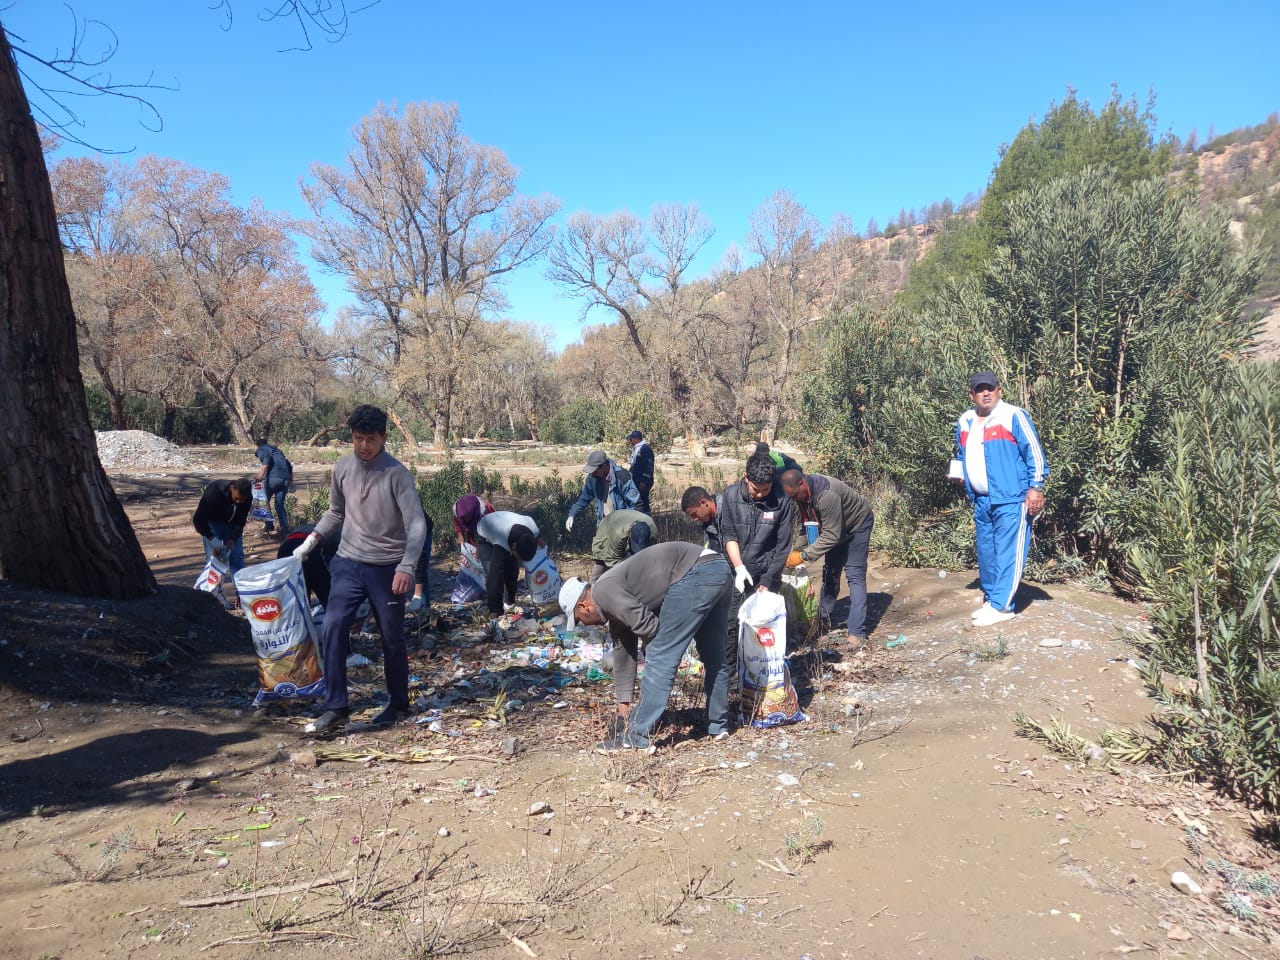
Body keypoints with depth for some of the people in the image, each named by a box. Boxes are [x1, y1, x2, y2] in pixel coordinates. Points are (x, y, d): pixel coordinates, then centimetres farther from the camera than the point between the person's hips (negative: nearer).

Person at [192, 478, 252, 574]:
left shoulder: (247, 498, -25)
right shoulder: (213, 493, -35)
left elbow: (241, 521, -14)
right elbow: (198, 519, -28)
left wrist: (232, 539, -29)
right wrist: (212, 539, -36)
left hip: (232, 522, 3)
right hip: (212, 522, -3)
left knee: (237, 556, -2)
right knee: (213, 557, -11)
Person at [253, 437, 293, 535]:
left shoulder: (260, 449, 13)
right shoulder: (275, 449, 32)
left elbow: (266, 458, -10)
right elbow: (289, 464, 26)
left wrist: (261, 474, -18)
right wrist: (291, 479, 30)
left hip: (273, 477, -5)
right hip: (286, 478, 5)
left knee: (264, 501, 15)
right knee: (280, 504, 15)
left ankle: (270, 527, 7)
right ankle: (285, 530, 4)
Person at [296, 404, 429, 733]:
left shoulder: (397, 474, -14)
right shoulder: (342, 468, 2)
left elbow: (416, 523, -18)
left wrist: (406, 567, -29)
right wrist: (310, 542, 8)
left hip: (387, 569, -4)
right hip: (348, 564, 4)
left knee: (392, 639, 6)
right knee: (333, 630, -10)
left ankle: (398, 704, 24)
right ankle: (335, 706, 0)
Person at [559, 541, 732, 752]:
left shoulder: (604, 592, -4)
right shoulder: (615, 607, 24)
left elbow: (648, 626, -11)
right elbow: (623, 655, 30)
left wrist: (649, 646, 13)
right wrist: (623, 708, 34)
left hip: (697, 574, -10)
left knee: (661, 657, -5)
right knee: (713, 656, 21)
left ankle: (637, 737, 0)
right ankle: (718, 726, 33)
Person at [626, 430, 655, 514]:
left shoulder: (645, 448, -13)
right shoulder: (636, 449, 18)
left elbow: (648, 466, -20)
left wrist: (644, 481, -23)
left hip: (642, 483, -10)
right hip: (636, 482, 10)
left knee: (641, 503, -12)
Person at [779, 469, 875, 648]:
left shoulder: (827, 495, -41)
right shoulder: (803, 493, -16)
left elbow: (831, 535, -38)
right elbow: (807, 525, -6)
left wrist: (803, 555, -38)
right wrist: (798, 550, -18)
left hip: (858, 523, -8)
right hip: (835, 526, 8)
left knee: (854, 574, -13)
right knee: (830, 570, 14)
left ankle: (857, 633, -14)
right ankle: (824, 616, 30)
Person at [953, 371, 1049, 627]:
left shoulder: (1013, 416, -7)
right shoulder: (964, 422, 12)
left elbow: (1034, 453, -8)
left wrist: (1035, 488, -13)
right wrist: (960, 474, 7)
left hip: (1011, 500, -7)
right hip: (981, 501, 7)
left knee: (1008, 552, -6)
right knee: (986, 552, 13)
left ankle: (1000, 606, -5)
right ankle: (990, 600, 23)